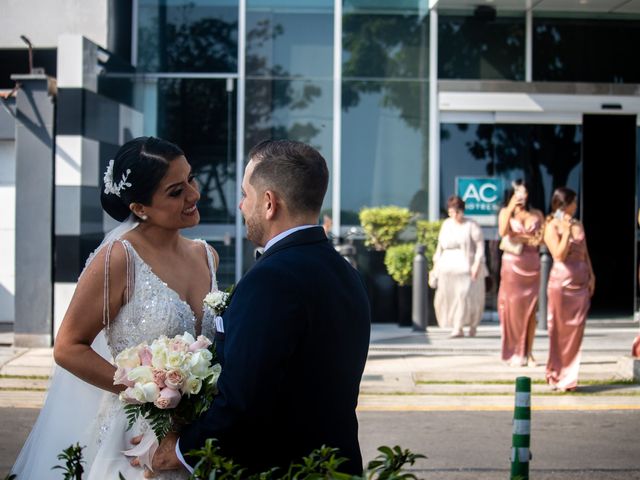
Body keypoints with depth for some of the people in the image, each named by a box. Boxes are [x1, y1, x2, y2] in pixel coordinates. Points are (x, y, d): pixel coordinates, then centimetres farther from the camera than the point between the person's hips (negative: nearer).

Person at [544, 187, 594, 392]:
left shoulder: (578, 225, 12)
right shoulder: (552, 227, -6)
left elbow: (585, 253, 14)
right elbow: (559, 255, -15)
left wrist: (591, 276, 6)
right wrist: (566, 231, -19)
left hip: (581, 283, 6)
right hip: (561, 283, -6)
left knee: (576, 331, 5)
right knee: (559, 332, 2)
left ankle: (569, 377, 12)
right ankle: (555, 375, 13)